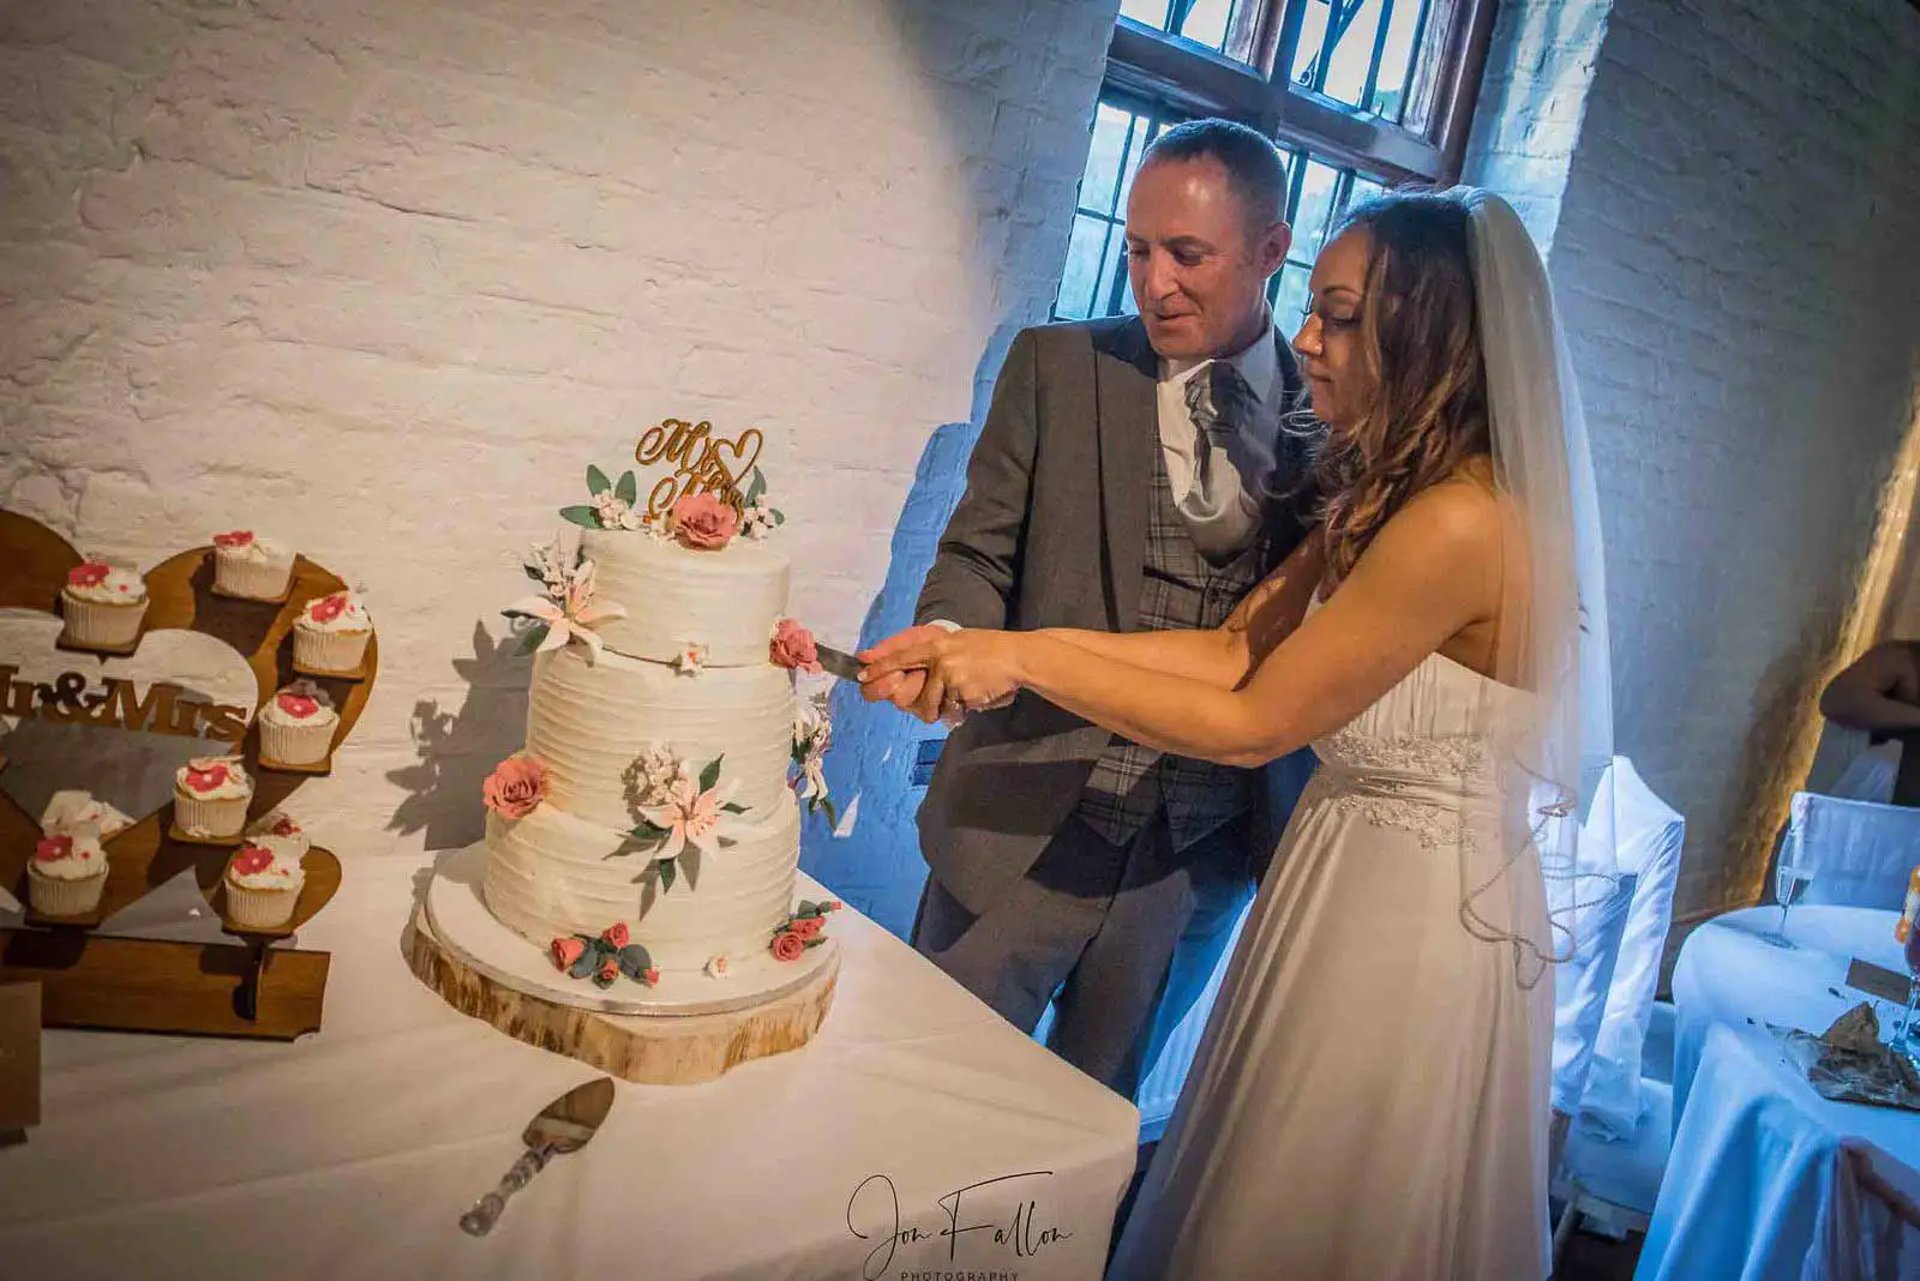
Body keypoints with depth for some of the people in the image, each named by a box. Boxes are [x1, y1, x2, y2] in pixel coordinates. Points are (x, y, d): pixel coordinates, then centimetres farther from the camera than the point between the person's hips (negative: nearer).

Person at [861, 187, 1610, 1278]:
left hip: (1414, 916, -8)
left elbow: (1255, 722, -21)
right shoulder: (1388, 490, 5)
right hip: (1347, 874, 8)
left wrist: (1026, 656, -18)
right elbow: (1240, 650, 0)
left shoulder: (1465, 522, -25)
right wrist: (1014, 654, -8)